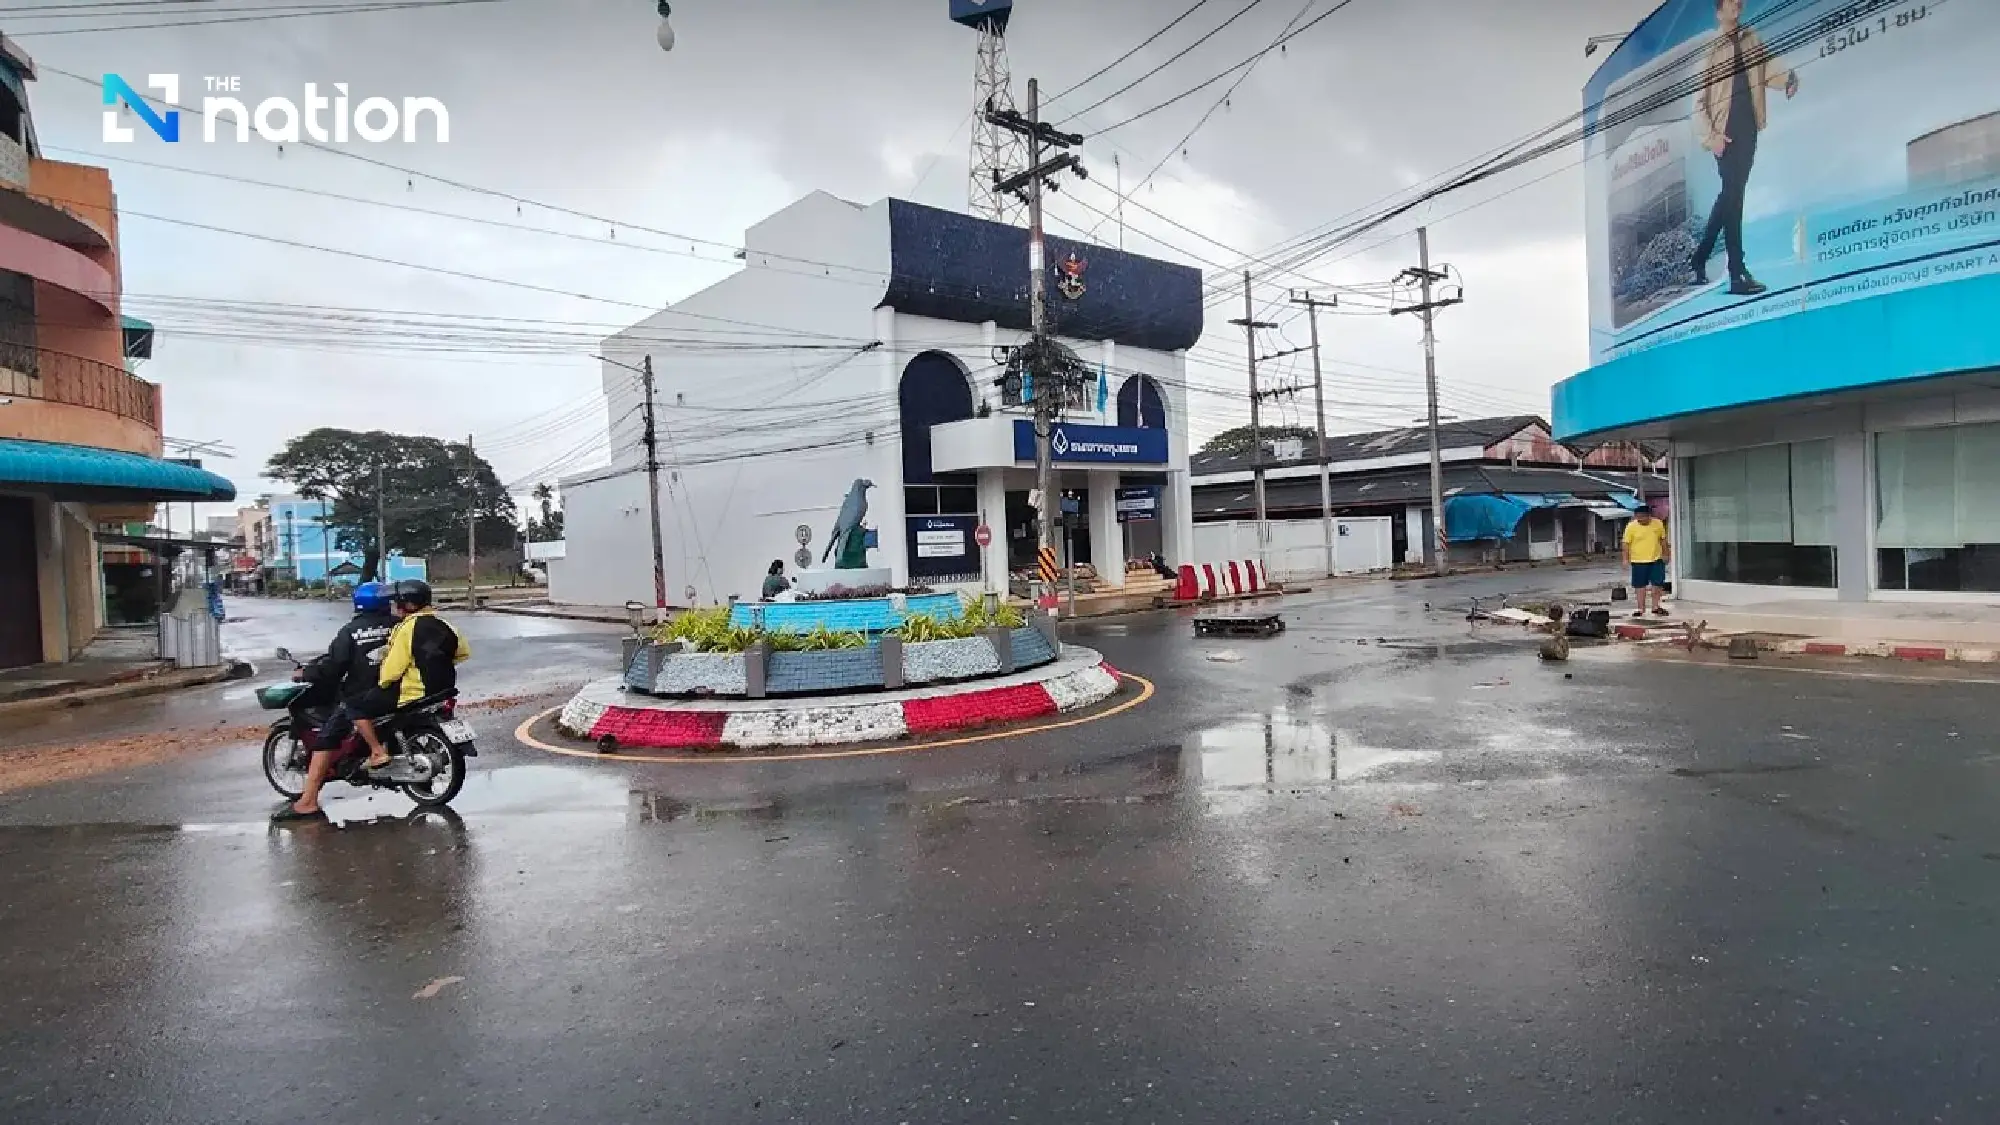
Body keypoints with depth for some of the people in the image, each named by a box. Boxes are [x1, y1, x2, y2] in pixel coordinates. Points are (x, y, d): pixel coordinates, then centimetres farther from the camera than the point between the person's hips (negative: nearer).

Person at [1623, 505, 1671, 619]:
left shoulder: (1658, 524, 0)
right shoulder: (1631, 527, -9)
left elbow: (1663, 540, 11)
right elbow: (1627, 543, -6)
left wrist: (1665, 554, 12)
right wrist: (1626, 558, -10)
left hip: (1656, 559, 3)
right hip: (1638, 561, -2)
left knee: (1657, 584, 7)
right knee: (1640, 586, 3)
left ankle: (1655, 607, 22)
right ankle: (1641, 609, 13)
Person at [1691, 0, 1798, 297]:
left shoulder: (1752, 40, 12)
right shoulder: (1710, 50, -3)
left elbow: (1768, 67, 5)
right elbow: (1698, 101, -6)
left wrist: (1789, 79, -16)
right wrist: (1711, 135, -14)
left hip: (1748, 128, 6)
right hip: (1725, 131, -6)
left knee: (1730, 195, 10)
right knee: (1733, 196, -10)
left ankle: (1701, 259, 23)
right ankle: (1738, 275, -9)